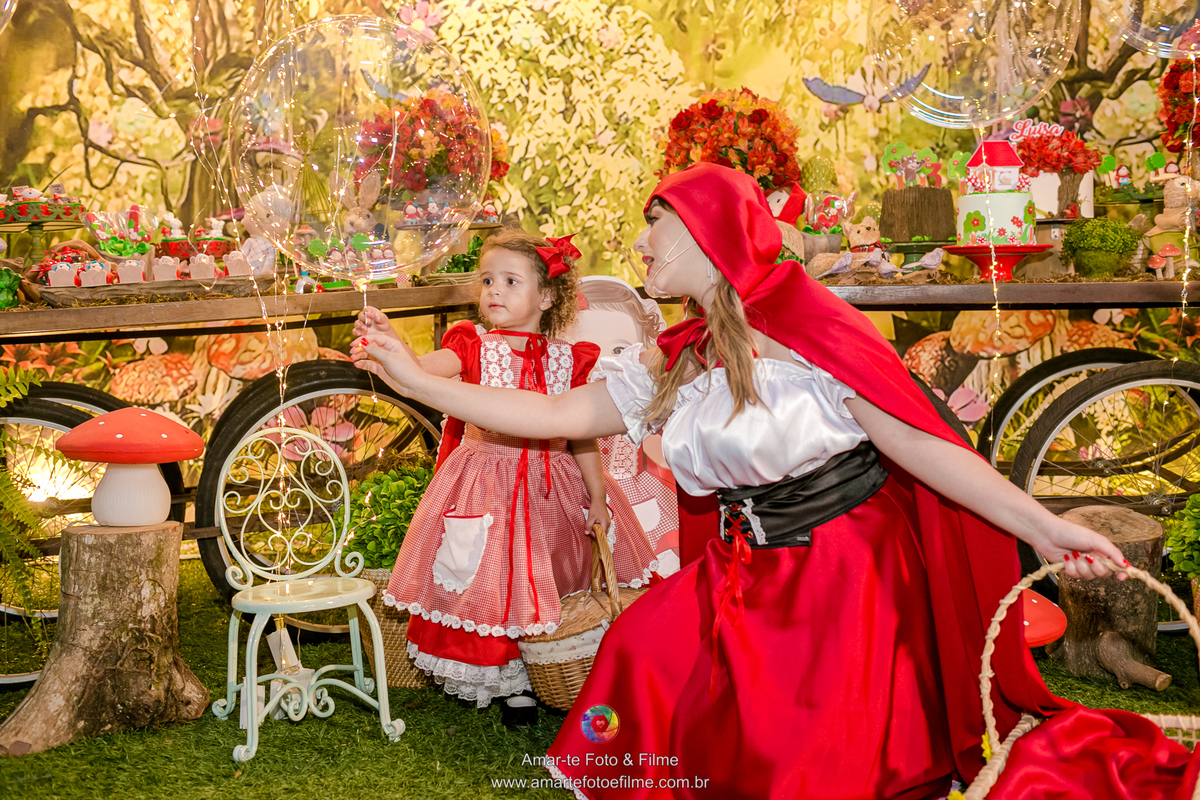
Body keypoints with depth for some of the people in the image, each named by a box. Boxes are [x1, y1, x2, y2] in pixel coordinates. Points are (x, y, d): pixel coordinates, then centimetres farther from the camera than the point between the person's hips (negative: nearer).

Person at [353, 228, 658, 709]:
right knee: (491, 582, 0)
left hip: (549, 490, 2)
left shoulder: (566, 359, 0)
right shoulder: (475, 348, -4)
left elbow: (582, 436, 3)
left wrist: (597, 498, 2)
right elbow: (424, 369, -25)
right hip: (485, 485, -1)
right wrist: (390, 341, -45)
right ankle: (505, 679, 18)